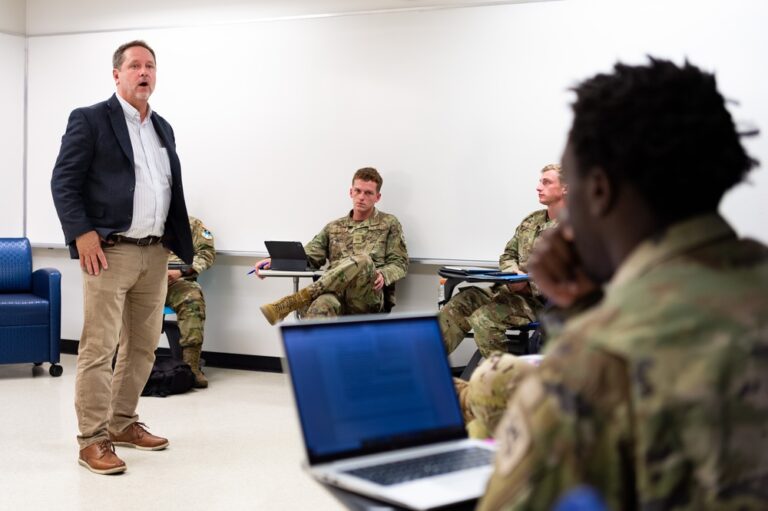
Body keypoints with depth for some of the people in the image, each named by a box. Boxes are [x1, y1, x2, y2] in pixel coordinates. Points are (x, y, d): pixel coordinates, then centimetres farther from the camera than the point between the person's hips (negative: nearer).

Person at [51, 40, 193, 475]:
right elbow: (64, 182, -7)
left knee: (144, 347, 12)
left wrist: (177, 244, 12)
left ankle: (123, 423, 25)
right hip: (109, 252, -7)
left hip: (155, 254, 7)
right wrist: (82, 233, -16)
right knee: (99, 348, -5)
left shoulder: (163, 128, 17)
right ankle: (93, 439, 1)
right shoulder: (90, 120, -3)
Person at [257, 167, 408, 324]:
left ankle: (290, 302, -37)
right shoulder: (334, 227, 25)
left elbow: (399, 263, 11)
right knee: (323, 304, -39)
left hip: (370, 297, -2)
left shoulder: (389, 223, 17)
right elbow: (310, 256, 17)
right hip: (336, 293, 2)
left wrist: (383, 276, -12)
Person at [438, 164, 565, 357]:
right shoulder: (531, 221, 15)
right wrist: (513, 271, -1)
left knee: (483, 318, -28)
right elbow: (508, 254, 22)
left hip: (542, 299, -8)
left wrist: (528, 285, -24)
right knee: (460, 302, -9)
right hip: (510, 289, 8)